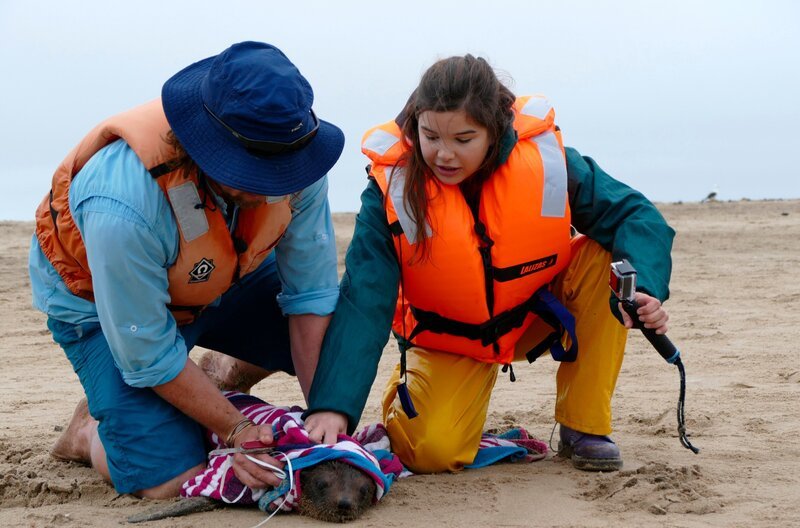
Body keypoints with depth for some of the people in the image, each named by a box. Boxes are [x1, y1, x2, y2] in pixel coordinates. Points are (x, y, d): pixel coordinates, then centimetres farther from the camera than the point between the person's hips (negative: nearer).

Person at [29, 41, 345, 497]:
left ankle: (226, 374, 22)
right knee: (173, 482, -18)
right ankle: (88, 431, 16)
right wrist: (235, 430, -23)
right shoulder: (124, 209, -43)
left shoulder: (291, 152, -28)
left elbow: (311, 292, -16)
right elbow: (149, 355, -29)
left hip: (220, 276, 5)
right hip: (99, 300, -5)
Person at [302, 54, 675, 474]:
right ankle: (405, 389, 16)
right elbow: (364, 300, -28)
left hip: (541, 315, 2)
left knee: (605, 257, -25)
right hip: (448, 339, -2)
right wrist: (332, 404, -40)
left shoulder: (545, 158, -22)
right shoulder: (391, 189, -24)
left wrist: (644, 287, -37)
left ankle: (584, 426, -12)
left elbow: (632, 214, -16)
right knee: (430, 452, -24)